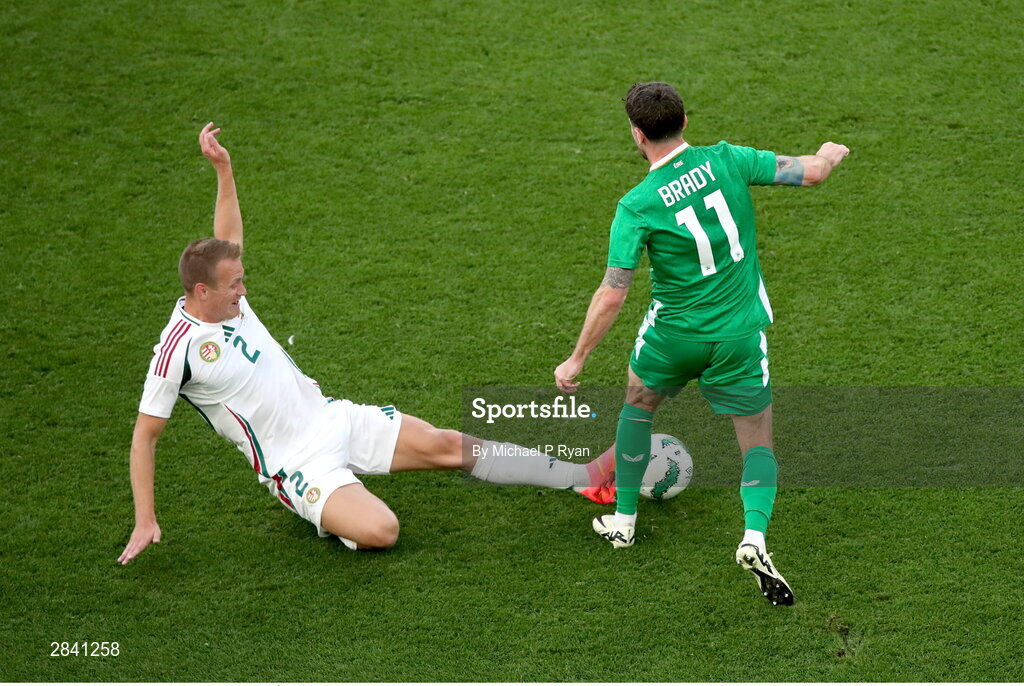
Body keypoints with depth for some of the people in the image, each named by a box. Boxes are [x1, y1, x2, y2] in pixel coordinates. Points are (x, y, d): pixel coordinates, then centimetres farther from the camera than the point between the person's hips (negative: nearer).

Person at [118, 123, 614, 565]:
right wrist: (145, 523, -15)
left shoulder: (226, 299, 3)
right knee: (380, 532, -30)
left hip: (333, 418, 7)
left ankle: (585, 477, 1)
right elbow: (144, 435, -12)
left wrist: (223, 168, 9)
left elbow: (227, 238, 21)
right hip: (298, 466, -7)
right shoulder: (178, 349, -18)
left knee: (448, 446, -3)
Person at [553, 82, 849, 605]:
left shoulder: (637, 206, -16)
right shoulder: (725, 160, -11)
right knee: (758, 443, 11)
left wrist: (576, 360, -8)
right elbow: (810, 173, -10)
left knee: (638, 406, 29)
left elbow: (612, 295, -17)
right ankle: (754, 538, -15)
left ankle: (623, 522, 37)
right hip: (739, 336, 1)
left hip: (673, 335, -1)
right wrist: (829, 154, 15)